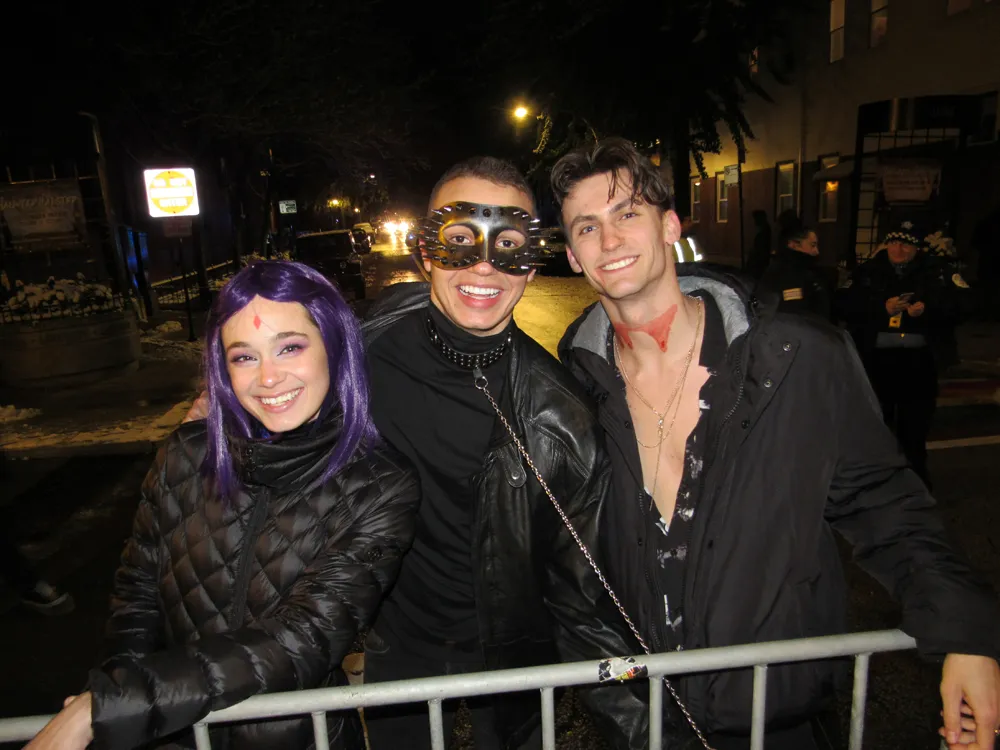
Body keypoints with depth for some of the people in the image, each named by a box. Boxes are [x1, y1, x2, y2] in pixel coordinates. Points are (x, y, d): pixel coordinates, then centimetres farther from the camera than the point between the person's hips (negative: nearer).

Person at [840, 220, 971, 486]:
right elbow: (846, 305, -5)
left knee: (914, 425, 8)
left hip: (918, 359, 0)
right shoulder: (867, 271, 5)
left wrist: (927, 308, -17)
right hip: (877, 358, 0)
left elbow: (962, 300, -2)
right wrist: (882, 307, -17)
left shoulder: (937, 270, 5)